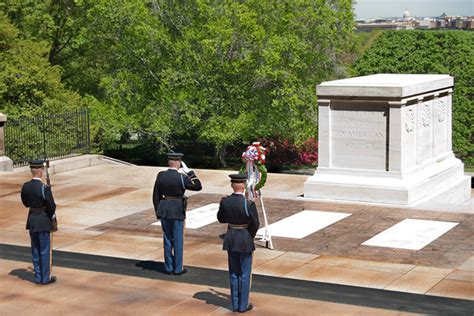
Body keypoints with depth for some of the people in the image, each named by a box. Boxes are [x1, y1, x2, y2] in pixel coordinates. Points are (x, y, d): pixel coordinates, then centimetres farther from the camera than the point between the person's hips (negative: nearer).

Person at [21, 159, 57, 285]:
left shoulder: (25, 186, -3)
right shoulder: (44, 188, -21)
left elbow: (25, 202, 10)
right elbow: (51, 206, -17)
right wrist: (52, 217, 1)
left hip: (31, 220, 6)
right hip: (43, 221, -6)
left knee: (35, 250, 15)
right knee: (45, 250, 5)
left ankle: (38, 277, 22)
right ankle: (45, 278, 12)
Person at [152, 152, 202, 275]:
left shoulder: (160, 176, -3)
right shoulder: (181, 177, -15)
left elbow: (156, 195, 3)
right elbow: (198, 186, -4)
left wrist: (158, 211, 13)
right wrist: (188, 171, -3)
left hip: (164, 211, 4)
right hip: (177, 212, -4)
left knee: (167, 239, 12)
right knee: (178, 240, 5)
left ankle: (168, 267, 18)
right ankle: (178, 268, 12)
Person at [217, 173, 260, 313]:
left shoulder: (225, 201, -9)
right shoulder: (248, 204, -21)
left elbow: (221, 218, 6)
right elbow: (255, 223, -15)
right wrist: (251, 236, 3)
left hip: (230, 239, 4)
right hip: (245, 240, -4)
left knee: (233, 273, 15)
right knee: (245, 274, 8)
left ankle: (235, 304, 22)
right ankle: (243, 305, 15)